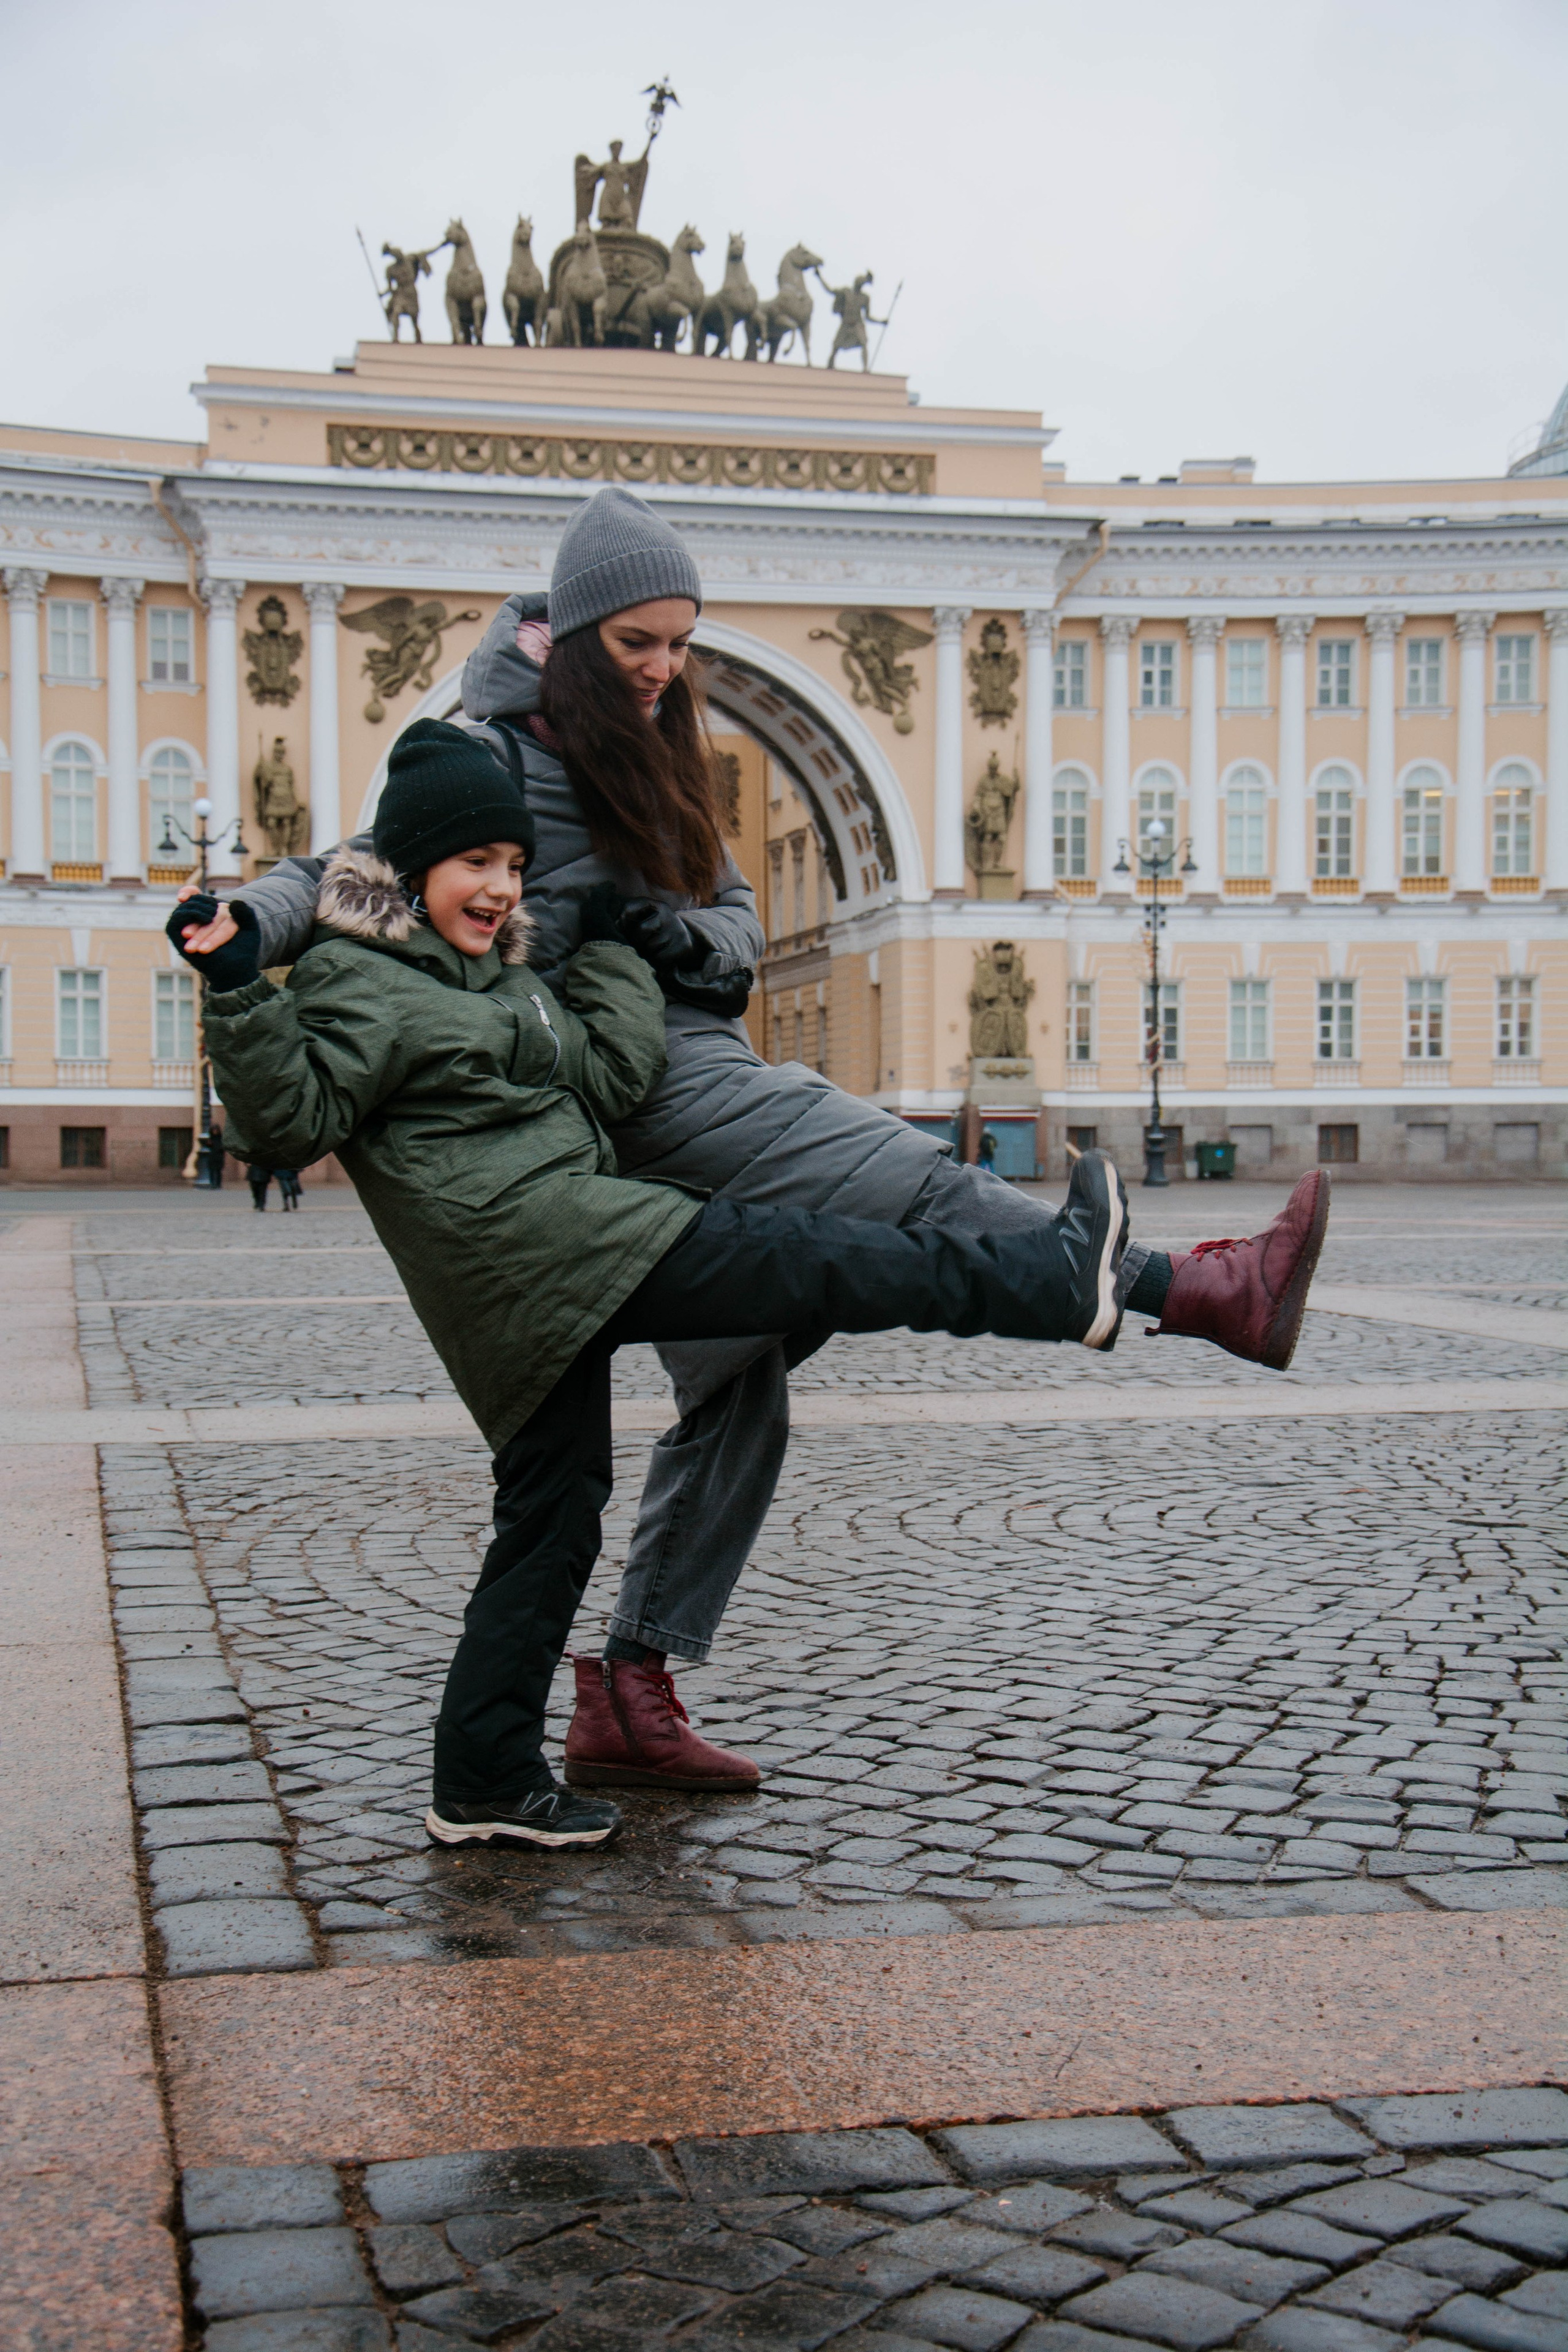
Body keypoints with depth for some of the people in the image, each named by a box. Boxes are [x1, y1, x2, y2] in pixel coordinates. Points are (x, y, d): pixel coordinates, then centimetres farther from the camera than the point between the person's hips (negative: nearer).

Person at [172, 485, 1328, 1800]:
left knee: (740, 1389, 8)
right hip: (645, 1082, -9)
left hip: (695, 1074, 10)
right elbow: (360, 872, -9)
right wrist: (251, 924, -27)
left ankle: (630, 1694, 13)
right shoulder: (500, 756, -4)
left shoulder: (651, 758, 20)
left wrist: (693, 936, -7)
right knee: (918, 1186, -17)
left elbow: (741, 918, 16)